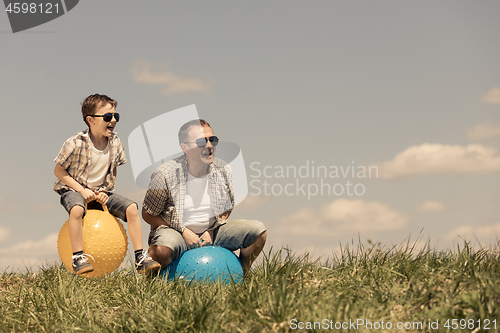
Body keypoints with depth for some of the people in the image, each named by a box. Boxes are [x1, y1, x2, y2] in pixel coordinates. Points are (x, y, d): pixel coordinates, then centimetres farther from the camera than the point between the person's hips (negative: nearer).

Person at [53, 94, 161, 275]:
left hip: (101, 192, 5)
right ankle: (78, 257, -27)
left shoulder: (115, 143, -4)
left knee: (131, 207, -14)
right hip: (73, 190, -5)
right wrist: (82, 190, -19)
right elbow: (59, 171, -11)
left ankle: (140, 258, -10)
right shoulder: (76, 144, -19)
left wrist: (105, 192, -8)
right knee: (77, 209, -39)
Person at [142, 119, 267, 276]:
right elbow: (148, 214, -9)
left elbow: (227, 209, 11)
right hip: (176, 231, -4)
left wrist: (211, 231, -7)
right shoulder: (166, 174, -18)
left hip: (212, 230, 4)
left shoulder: (223, 170, -5)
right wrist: (183, 232, -16)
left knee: (258, 230, -15)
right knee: (161, 248, -40)